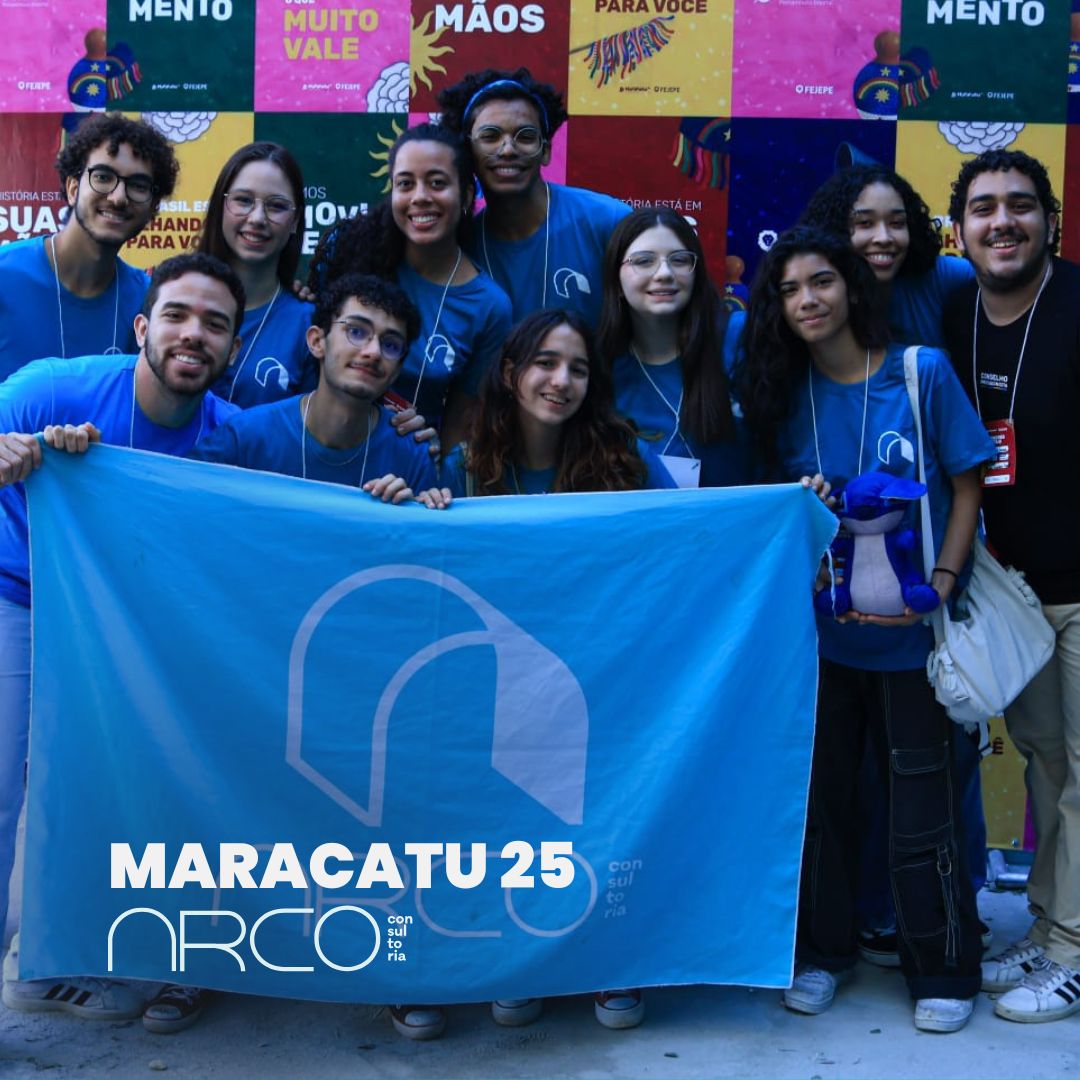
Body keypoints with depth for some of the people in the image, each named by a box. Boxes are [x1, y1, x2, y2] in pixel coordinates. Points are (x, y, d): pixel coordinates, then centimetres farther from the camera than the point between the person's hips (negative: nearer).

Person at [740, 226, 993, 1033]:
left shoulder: (923, 372, -5)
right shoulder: (784, 392, 4)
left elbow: (967, 486, -4)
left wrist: (938, 584, -16)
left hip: (908, 632, -3)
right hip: (818, 628, 3)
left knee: (921, 809, 3)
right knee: (819, 797, 12)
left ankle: (945, 972, 21)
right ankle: (822, 951, 29)